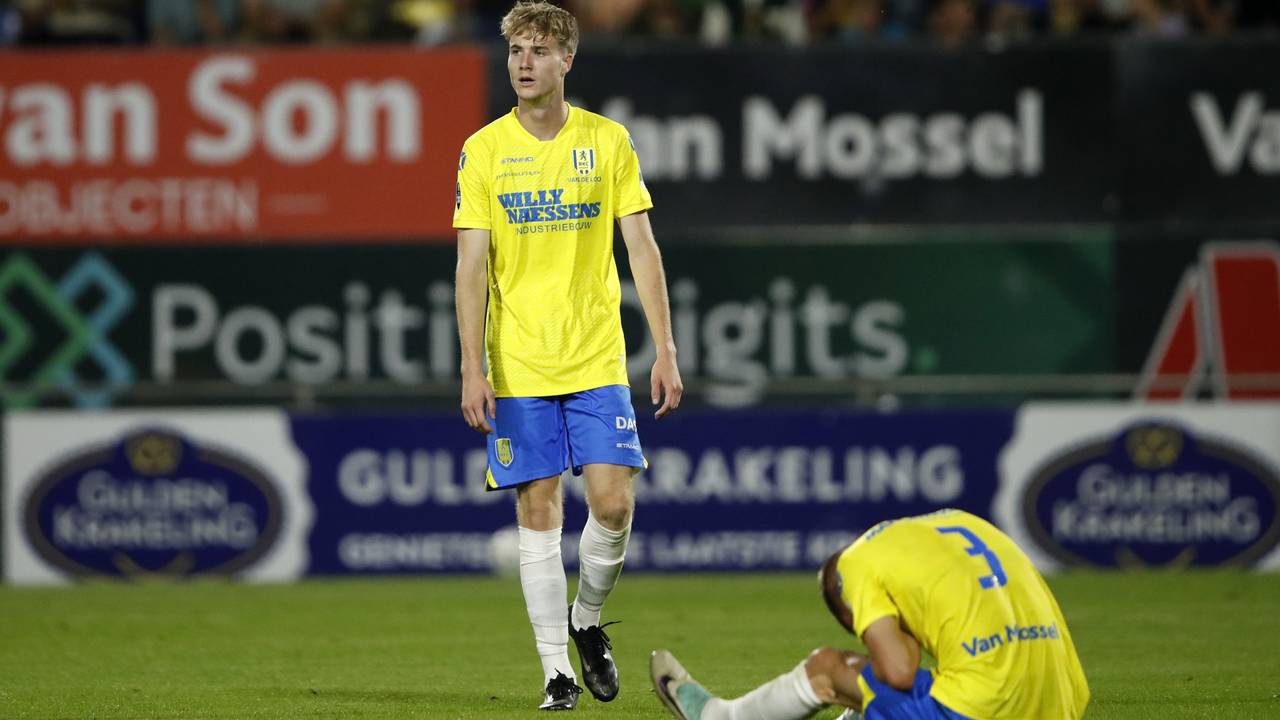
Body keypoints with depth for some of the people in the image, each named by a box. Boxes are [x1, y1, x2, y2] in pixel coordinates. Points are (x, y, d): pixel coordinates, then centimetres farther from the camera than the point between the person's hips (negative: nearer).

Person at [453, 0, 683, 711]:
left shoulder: (609, 140, 3)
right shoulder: (484, 149, 0)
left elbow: (642, 248, 4)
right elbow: (473, 264, -2)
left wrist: (666, 350, -2)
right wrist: (473, 369, -10)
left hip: (598, 361, 1)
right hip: (518, 367, -1)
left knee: (614, 504, -7)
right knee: (539, 513, -1)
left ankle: (587, 620, 20)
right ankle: (557, 668, 6)